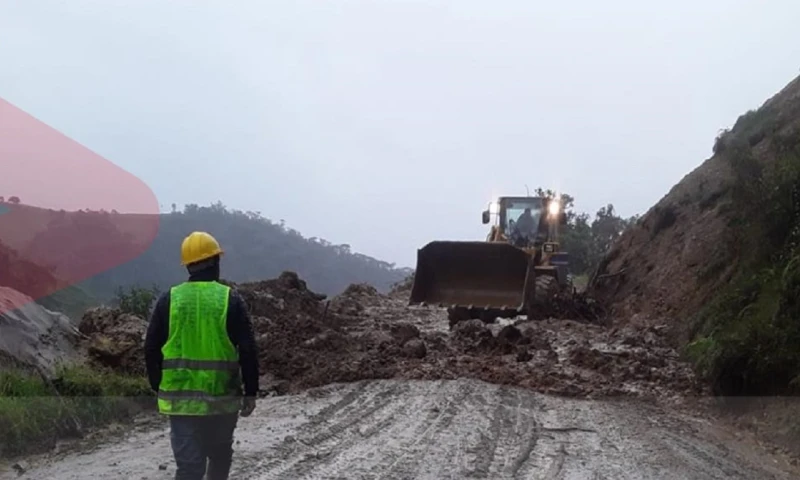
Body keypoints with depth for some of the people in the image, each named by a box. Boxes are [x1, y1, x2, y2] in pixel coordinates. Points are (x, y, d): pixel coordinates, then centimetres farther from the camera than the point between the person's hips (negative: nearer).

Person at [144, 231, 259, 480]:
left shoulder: (169, 300, 0)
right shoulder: (230, 300, -5)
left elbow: (152, 349, 3)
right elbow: (248, 351, -7)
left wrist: (158, 388, 15)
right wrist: (250, 392, 2)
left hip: (180, 398, 1)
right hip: (222, 397, -1)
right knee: (220, 456, 22)